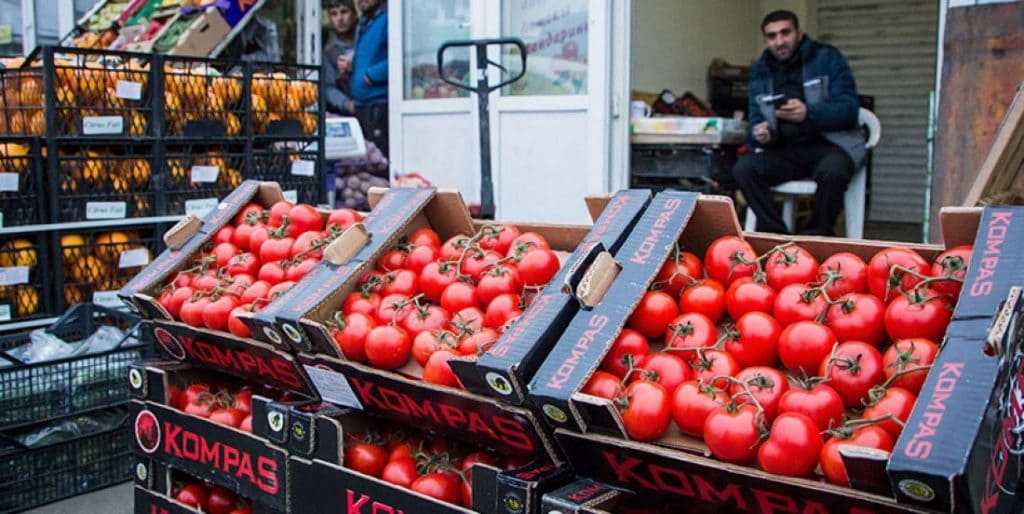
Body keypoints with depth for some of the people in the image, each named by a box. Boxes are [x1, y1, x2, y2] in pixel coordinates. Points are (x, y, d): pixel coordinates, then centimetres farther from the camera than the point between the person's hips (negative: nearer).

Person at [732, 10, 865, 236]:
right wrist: (761, 134, -16)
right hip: (786, 151, 3)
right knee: (743, 167, -25)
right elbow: (756, 121, 10)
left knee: (832, 171, -38)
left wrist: (809, 113, -28)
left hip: (830, 144, -3)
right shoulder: (760, 72, 10)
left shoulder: (827, 58, -1)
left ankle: (817, 239, -14)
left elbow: (850, 108, -9)